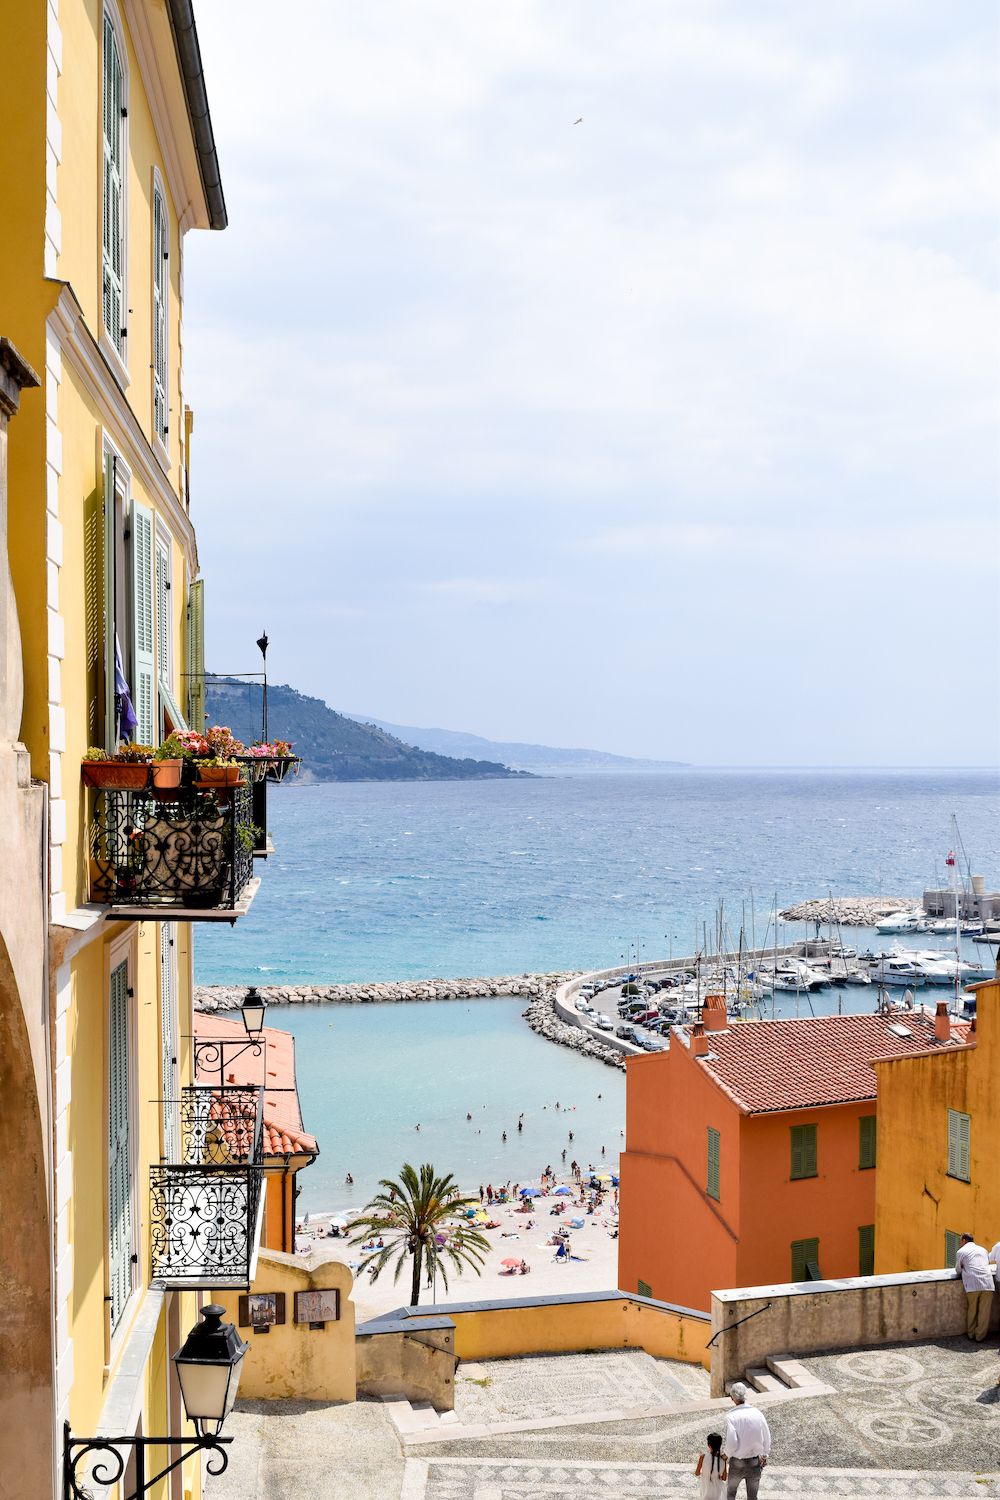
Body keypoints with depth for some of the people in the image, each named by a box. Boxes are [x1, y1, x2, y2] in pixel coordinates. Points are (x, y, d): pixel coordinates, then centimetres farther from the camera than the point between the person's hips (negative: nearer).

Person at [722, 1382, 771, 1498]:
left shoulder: (731, 1417, -20)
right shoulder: (758, 1414, -9)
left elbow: (731, 1443, -21)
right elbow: (766, 1438, -1)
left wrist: (726, 1455, -1)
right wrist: (764, 1455, 14)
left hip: (737, 1463, -2)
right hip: (755, 1463, 2)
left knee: (731, 1493, 22)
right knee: (752, 1496, 16)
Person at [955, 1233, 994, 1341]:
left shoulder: (961, 1252, 10)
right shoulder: (983, 1250, 22)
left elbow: (958, 1271, 17)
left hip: (972, 1285, -3)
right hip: (987, 1284, 3)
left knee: (971, 1311, 13)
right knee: (984, 1312, 8)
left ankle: (971, 1334, 21)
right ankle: (980, 1336, 12)